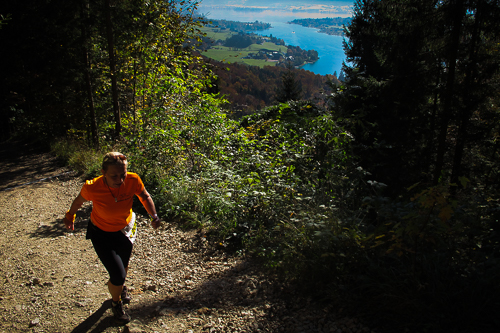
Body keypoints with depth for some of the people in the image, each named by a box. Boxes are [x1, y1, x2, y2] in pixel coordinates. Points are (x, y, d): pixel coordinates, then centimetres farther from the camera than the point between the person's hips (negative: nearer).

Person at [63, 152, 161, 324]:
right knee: (118, 275, -8)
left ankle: (121, 288, 61)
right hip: (101, 234, -3)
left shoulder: (133, 180, -28)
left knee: (123, 266, 24)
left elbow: (145, 196, -6)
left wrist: (154, 216, -17)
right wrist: (69, 216, 9)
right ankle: (116, 303, 28)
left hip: (124, 230, 3)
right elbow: (78, 201, -9)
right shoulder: (92, 188, -33)